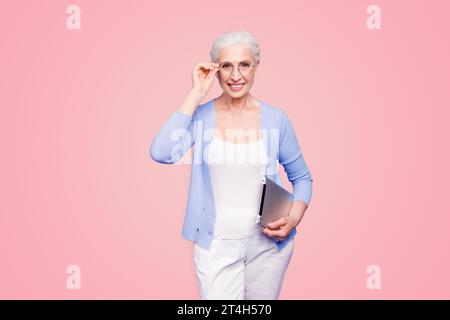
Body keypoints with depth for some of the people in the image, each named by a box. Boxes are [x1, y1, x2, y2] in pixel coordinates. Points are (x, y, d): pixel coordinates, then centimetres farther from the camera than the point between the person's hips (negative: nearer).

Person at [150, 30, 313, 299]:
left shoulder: (276, 119, -3)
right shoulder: (200, 116, -6)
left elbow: (302, 178, 7)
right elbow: (162, 153, -24)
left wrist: (295, 217, -12)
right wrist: (195, 95, -19)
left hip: (269, 241, 2)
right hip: (216, 244, -1)